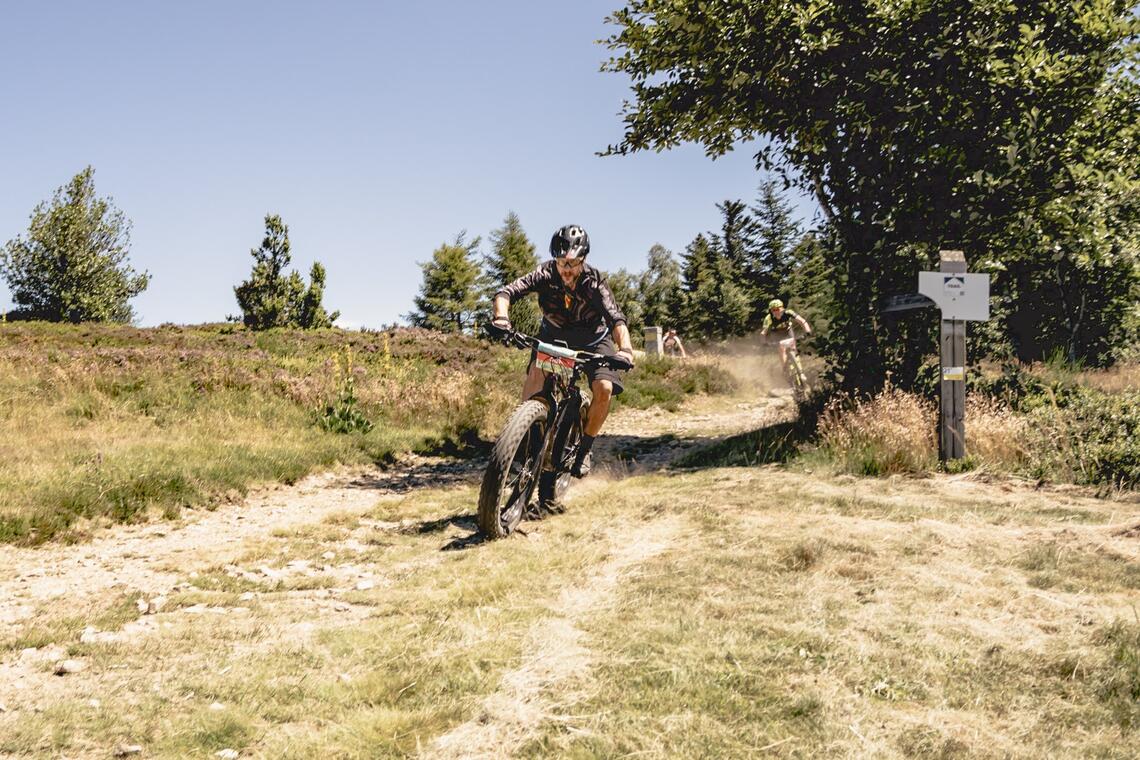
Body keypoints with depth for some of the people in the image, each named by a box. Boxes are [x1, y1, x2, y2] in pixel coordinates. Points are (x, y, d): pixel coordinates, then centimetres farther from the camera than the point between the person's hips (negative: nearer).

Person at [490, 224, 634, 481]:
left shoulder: (594, 281, -28)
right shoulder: (546, 274, -25)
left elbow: (616, 318, -37)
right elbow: (507, 292, -31)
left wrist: (625, 349, -55)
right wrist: (501, 317, -52)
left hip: (592, 337, -1)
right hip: (554, 334, 1)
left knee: (604, 388, -23)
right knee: (535, 373, -27)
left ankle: (584, 449, -2)